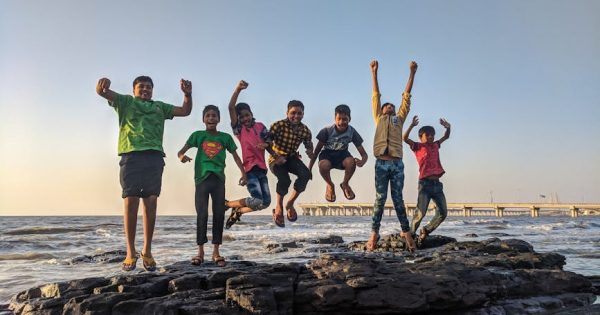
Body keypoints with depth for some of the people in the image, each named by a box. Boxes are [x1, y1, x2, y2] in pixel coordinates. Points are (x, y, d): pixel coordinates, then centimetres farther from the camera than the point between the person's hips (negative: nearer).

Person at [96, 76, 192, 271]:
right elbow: (102, 92, 4)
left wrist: (187, 94, 7)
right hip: (131, 155, -3)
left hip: (154, 157, 3)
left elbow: (185, 111, 27)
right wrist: (103, 84, -21)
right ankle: (130, 253, -3)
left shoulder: (160, 107, 29)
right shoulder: (125, 102, 19)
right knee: (130, 202, -8)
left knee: (151, 204, -3)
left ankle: (147, 251, 2)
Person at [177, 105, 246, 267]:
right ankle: (200, 251, 2)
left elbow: (235, 156, 14)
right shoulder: (198, 135, 6)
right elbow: (181, 151, -1)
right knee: (202, 214, -4)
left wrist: (243, 173, 3)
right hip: (202, 178, -2)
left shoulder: (225, 137, 10)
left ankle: (216, 251, 9)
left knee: (219, 214, 1)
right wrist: (181, 156, -25)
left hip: (218, 178, 2)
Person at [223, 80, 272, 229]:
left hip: (261, 167, 5)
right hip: (249, 168, -5)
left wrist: (265, 145, -12)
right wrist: (238, 89, -21)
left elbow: (269, 142, 12)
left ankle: (237, 212, 20)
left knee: (266, 202, 2)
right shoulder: (239, 128, 1)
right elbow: (231, 107, -12)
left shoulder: (260, 126, 12)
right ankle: (227, 204, 4)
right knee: (258, 200, -16)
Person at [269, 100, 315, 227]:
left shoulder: (305, 130, -7)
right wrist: (276, 157, -26)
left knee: (305, 174, -24)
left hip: (292, 157, 4)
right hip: (276, 158, -4)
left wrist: (310, 153, -17)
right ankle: (279, 206, -2)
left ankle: (290, 203, -1)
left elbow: (309, 146, 6)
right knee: (284, 180, -31)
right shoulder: (278, 125, -19)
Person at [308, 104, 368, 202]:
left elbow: (363, 153, -17)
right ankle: (330, 185, -1)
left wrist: (362, 161, -42)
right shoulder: (327, 131, -23)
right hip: (327, 154, -1)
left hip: (342, 154, 2)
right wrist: (309, 169, -14)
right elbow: (317, 150, -12)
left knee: (351, 162, -34)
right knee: (323, 165, -37)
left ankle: (345, 184, 0)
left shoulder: (352, 132, -19)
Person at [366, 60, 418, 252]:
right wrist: (374, 73, 19)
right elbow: (376, 96, 20)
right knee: (380, 199, -3)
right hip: (381, 163, -1)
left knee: (398, 199, 2)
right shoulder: (378, 118, 21)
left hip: (397, 163, 1)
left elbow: (406, 96, 22)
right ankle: (374, 233, -2)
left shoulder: (400, 118, 24)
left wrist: (412, 73, 20)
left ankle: (406, 232, 4)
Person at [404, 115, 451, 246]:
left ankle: (425, 230, 20)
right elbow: (405, 138, -10)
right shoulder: (418, 146, 4)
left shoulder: (435, 145, 21)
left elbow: (446, 137, 33)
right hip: (425, 183, -6)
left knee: (442, 213, 3)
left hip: (437, 184, 6)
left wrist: (448, 127, 13)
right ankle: (410, 234, 2)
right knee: (420, 213, -12)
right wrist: (412, 125, -21)